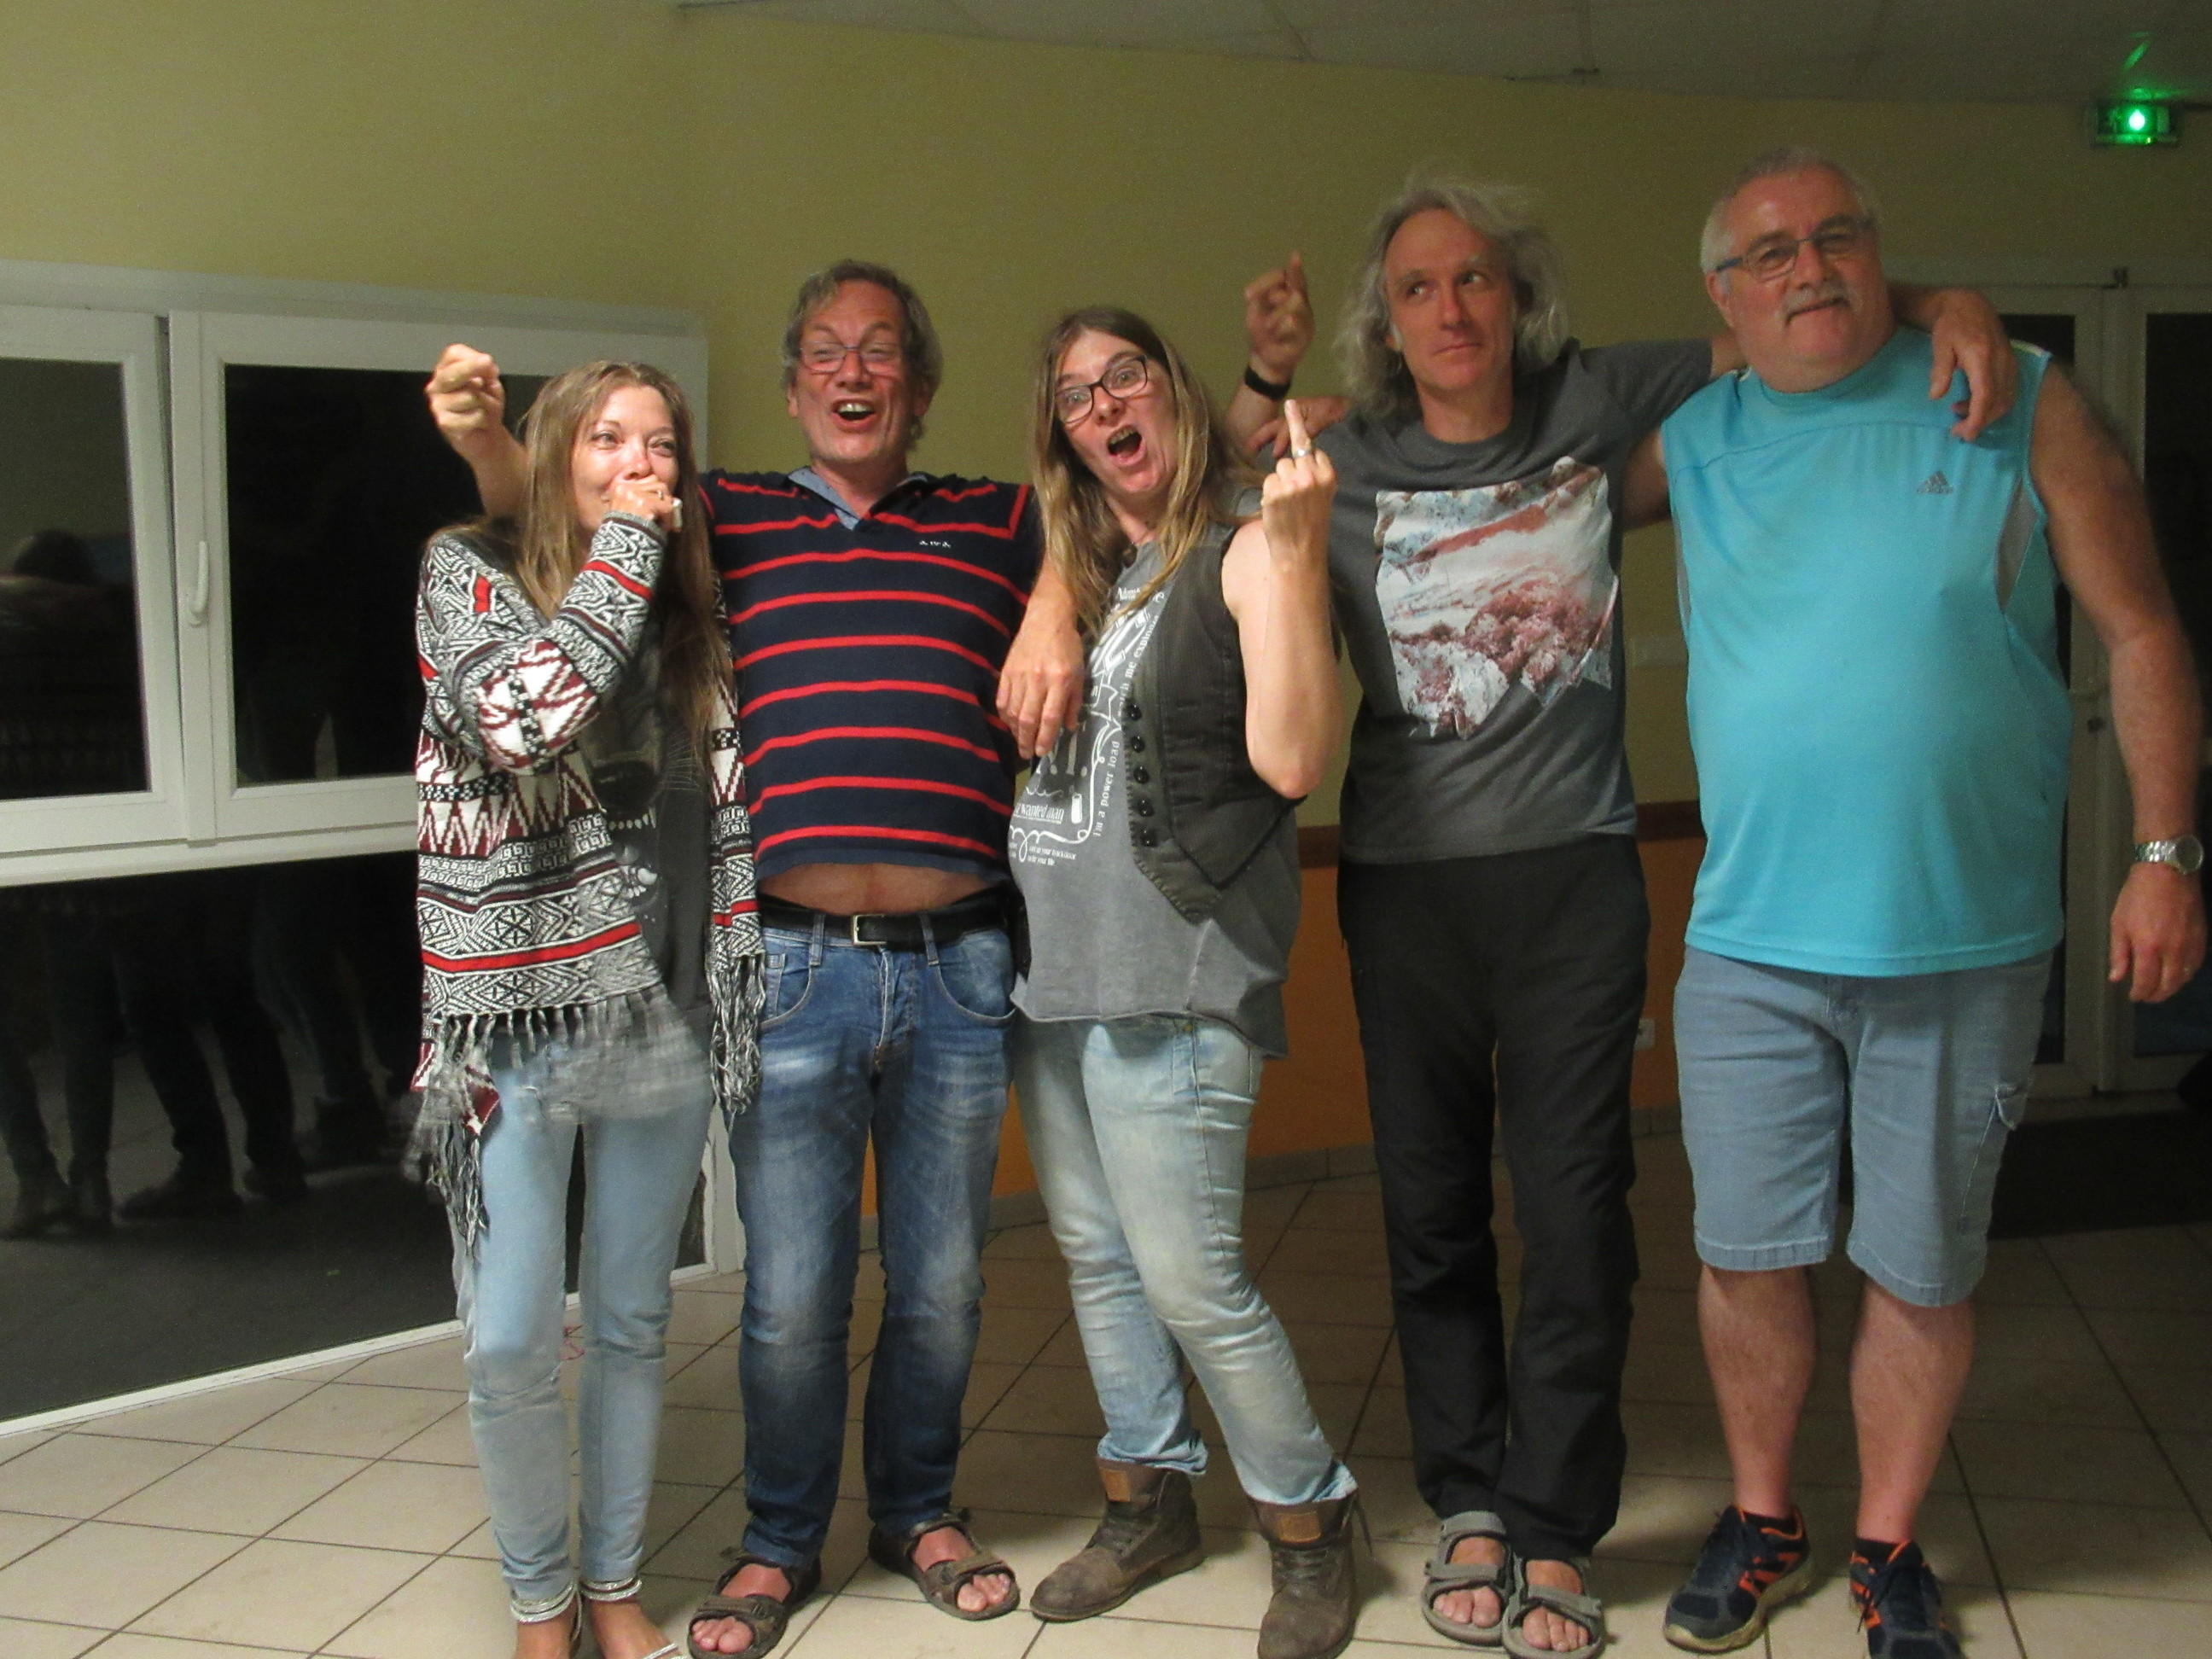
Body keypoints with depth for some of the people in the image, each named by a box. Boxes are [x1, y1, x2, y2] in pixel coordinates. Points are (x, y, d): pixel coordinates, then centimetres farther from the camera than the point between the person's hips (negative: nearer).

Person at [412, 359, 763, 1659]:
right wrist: (625, 554, -13)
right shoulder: (471, 570, -1)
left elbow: (728, 820, 9)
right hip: (514, 1016, -3)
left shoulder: (690, 620, 10)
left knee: (634, 1326, 13)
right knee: (513, 1344, 0)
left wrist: (738, 1007, 5)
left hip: (663, 1017, 4)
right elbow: (520, 717, -21)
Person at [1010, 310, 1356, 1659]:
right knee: (1096, 1256, 16)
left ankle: (1310, 1521, 18)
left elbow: (1292, 760, -20)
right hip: (1047, 962, 8)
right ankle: (1149, 1503, 34)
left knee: (1190, 1279, -4)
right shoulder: (1078, 569, 14)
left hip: (1171, 972, -8)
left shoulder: (1245, 548, -8)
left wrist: (1297, 548, -23)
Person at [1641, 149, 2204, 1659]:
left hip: (1967, 942, -1)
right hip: (1750, 942, 2)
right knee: (1748, 1254, 9)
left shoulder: (2022, 406, 0)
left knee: (1924, 1267, 9)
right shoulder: (1691, 442, 6)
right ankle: (1763, 1524, 32)